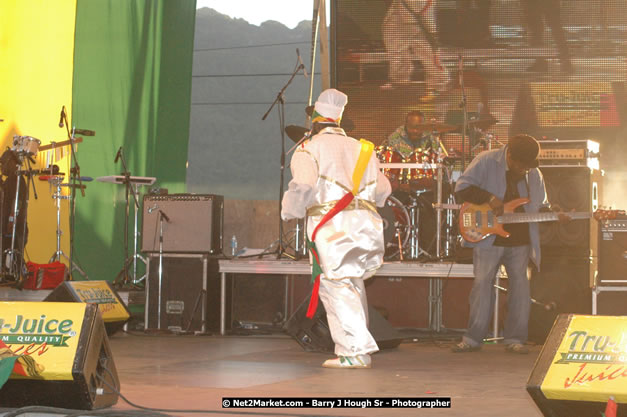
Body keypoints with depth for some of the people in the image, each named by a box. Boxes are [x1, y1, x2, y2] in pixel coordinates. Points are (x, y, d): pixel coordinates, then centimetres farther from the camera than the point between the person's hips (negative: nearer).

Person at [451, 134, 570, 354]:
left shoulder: (534, 174, 8)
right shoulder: (486, 162, -7)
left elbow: (540, 206, 16)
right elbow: (462, 187, -9)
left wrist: (553, 213, -5)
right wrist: (489, 197, -20)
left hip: (520, 240, 4)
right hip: (489, 237, -4)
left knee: (520, 284, 2)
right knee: (482, 283, -4)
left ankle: (515, 339, 9)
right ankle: (473, 338, 2)